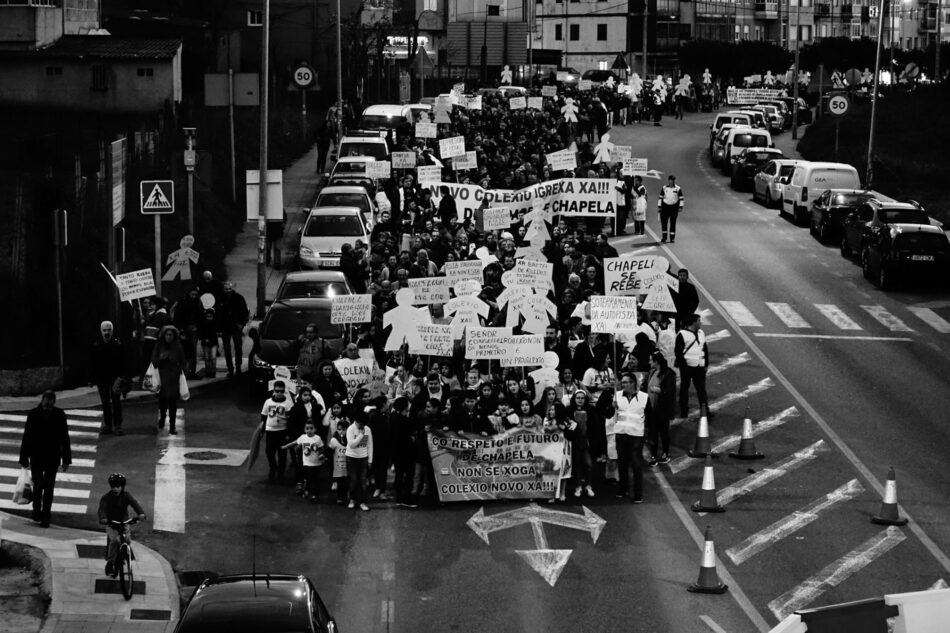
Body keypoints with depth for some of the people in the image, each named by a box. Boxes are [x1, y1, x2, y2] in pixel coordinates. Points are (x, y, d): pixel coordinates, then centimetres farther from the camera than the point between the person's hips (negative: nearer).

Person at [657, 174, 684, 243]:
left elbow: (681, 198, 5)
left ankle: (672, 238, 9)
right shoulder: (664, 188, 6)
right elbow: (660, 197, 9)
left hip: (674, 207, 0)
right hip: (665, 206, 0)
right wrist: (659, 206, 3)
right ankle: (664, 237, 5)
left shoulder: (678, 188, 3)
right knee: (663, 222, -5)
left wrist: (680, 207, -3)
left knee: (673, 223, 3)